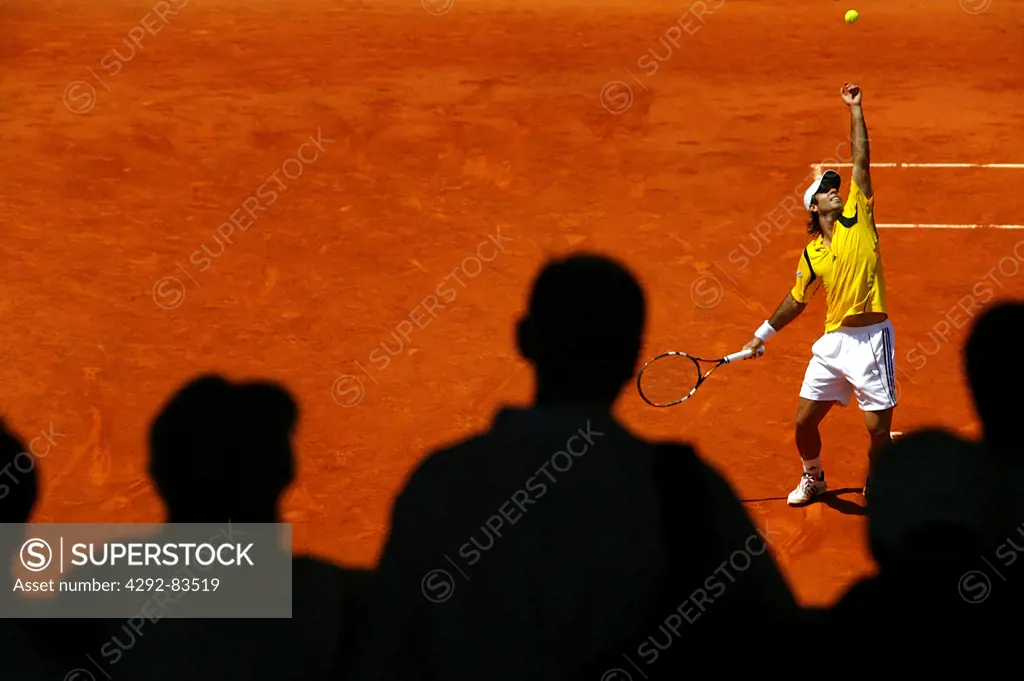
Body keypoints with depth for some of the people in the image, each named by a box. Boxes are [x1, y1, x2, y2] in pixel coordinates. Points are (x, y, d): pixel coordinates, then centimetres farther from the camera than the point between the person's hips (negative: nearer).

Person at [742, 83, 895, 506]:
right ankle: (813, 478, 34)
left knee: (879, 428, -3)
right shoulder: (811, 254, 8)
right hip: (833, 340, 3)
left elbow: (861, 157, -2)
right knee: (804, 420, 6)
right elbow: (797, 300, 21)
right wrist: (763, 335, 25)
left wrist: (855, 108, -1)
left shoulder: (857, 218, 0)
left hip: (872, 339, -3)